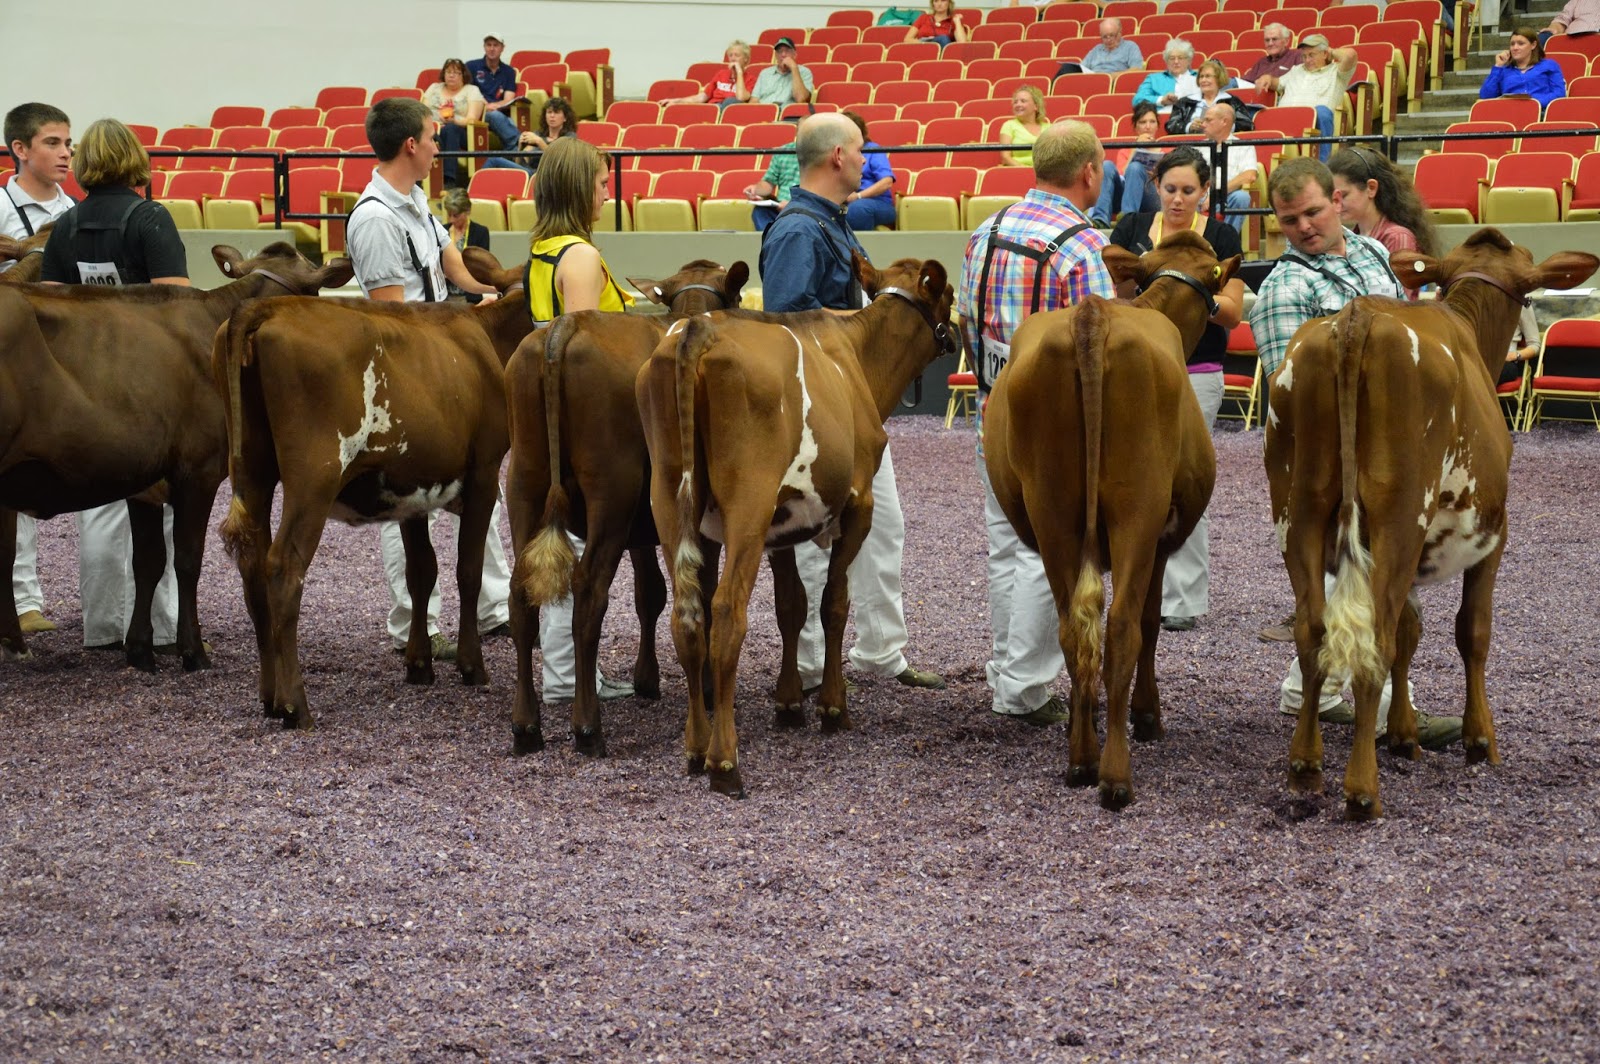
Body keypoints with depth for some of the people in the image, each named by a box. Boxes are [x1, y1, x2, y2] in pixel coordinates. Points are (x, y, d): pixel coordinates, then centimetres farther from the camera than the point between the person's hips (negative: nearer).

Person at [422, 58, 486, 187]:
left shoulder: (472, 90, 13)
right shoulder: (434, 88, 24)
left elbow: (472, 119, 0)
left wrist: (453, 120, -20)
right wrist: (434, 122, -8)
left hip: (459, 131, -2)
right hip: (431, 129, 2)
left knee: (449, 128, -39)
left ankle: (449, 179, -45)